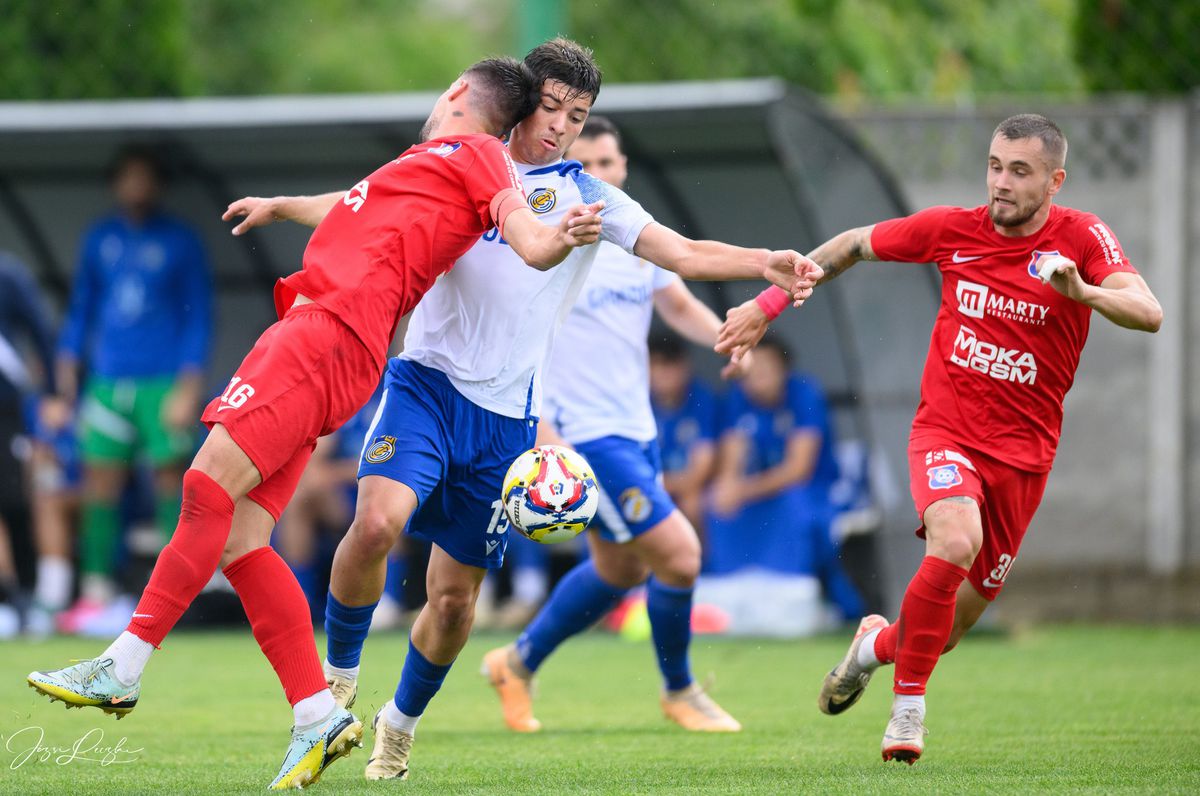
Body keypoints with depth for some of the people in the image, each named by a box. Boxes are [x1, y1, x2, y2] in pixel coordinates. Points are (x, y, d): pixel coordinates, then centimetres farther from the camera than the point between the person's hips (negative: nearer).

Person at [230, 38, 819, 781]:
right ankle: (338, 678, -4)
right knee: (377, 522, -28)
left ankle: (401, 722, 33)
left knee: (456, 595, 6)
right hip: (427, 382, -1)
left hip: (505, 416, 1)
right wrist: (280, 206, 14)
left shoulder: (588, 198, 8)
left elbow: (685, 253, -1)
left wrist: (766, 262, -16)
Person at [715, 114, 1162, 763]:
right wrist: (770, 302, 12)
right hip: (946, 431, -1)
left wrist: (1081, 291, -42)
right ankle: (908, 707, -16)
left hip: (1022, 452, 1)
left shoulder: (1080, 236, -9)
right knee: (955, 543, -32)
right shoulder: (953, 229, -4)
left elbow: (1148, 313, -24)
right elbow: (854, 244, 13)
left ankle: (880, 642, 44)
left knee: (955, 622, 8)